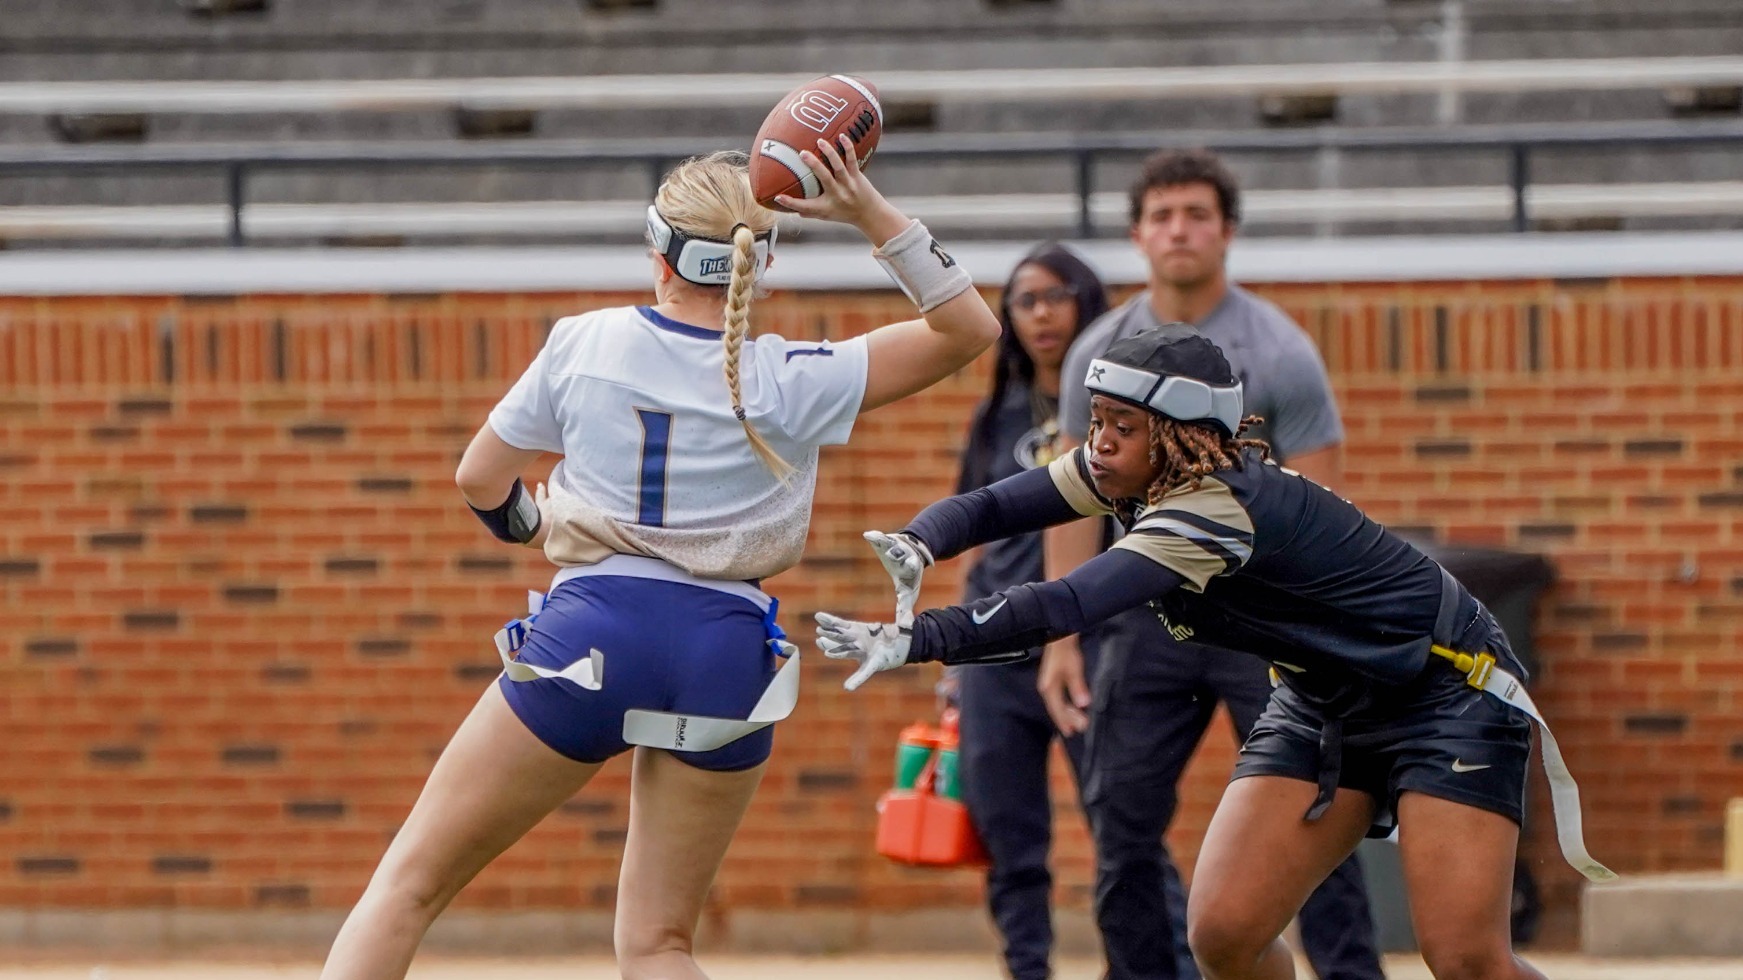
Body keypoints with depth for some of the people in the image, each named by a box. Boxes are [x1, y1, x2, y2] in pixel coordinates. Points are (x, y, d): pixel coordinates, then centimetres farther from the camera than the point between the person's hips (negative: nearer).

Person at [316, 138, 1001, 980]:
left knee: (409, 883, 7)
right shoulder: (791, 382, -3)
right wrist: (870, 214, -3)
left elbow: (479, 479, 11)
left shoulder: (584, 346, 0)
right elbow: (970, 327, 4)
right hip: (726, 658, 2)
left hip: (589, 635, -2)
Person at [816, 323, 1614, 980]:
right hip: (1324, 703, 8)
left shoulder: (1218, 508, -32)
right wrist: (915, 548, -33)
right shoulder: (1139, 472, -7)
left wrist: (915, 641, -49)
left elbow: (1062, 609, -43)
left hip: (1447, 690, -8)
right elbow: (990, 507, -10)